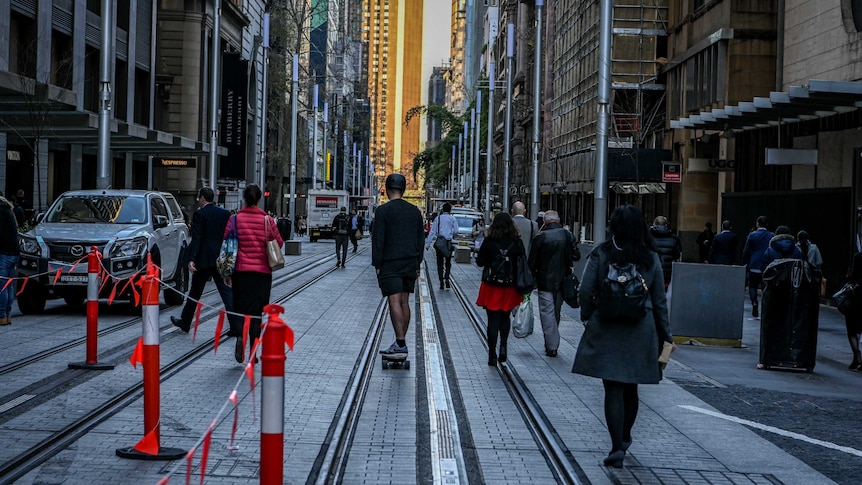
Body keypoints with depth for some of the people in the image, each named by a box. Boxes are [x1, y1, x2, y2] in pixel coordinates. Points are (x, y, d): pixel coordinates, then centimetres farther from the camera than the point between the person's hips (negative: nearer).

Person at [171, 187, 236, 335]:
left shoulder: (199, 214, -8)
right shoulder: (225, 213, 6)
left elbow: (196, 238, -15)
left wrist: (191, 259, -18)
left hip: (204, 259, -4)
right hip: (222, 260, 4)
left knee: (195, 292, 10)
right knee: (227, 292, 2)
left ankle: (185, 322, 24)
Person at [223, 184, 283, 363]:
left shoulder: (235, 219, -3)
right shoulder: (267, 220, -2)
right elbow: (279, 243, 5)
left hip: (241, 270, 0)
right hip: (262, 271, 0)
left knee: (239, 307, 12)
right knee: (256, 311, 8)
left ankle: (240, 335, -17)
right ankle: (253, 352, 7)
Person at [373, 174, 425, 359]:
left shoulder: (383, 210, -8)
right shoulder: (415, 211, 10)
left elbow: (378, 239, -11)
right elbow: (420, 239, 14)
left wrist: (377, 264, -5)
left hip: (390, 264, -6)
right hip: (410, 264, 6)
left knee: (395, 302, -9)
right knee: (404, 302, 10)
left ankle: (401, 345, -16)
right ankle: (400, 342, 14)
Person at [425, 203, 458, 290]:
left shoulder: (437, 218, 5)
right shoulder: (452, 219, 2)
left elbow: (432, 232, 2)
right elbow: (456, 231, 0)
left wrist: (428, 244, 2)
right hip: (448, 242, -1)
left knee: (440, 263, 7)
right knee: (448, 262, 11)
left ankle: (441, 282, 3)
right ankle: (446, 279, -6)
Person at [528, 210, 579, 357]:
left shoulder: (541, 237, -10)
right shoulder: (568, 235, 0)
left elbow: (532, 261, -7)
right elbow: (575, 256, 6)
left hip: (545, 281, -4)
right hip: (562, 280, 4)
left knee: (547, 312, 0)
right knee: (556, 311, 16)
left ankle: (552, 346, -5)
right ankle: (553, 343, 25)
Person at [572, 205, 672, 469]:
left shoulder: (601, 254, -6)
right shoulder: (651, 258, 0)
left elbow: (585, 292, -8)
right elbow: (659, 300, 3)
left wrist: (587, 316, 10)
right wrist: (666, 335, 11)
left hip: (607, 330, -3)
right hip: (641, 332, 3)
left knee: (613, 388, -1)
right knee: (630, 387, 18)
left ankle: (617, 447, -8)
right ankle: (624, 437, 36)